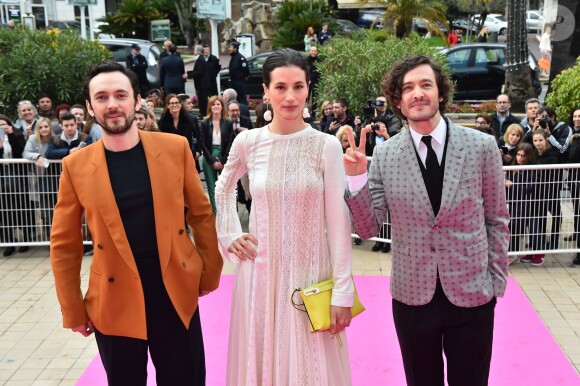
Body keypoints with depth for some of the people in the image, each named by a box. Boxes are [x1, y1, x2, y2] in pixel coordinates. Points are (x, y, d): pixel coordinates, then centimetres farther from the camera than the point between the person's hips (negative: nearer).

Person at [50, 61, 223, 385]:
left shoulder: (175, 148, -4)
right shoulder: (76, 166, -5)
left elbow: (202, 213, 5)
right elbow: (64, 244, 2)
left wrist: (210, 273, 7)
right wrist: (73, 310, 2)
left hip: (177, 294, 1)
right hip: (114, 304, 0)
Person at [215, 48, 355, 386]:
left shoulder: (327, 146, -8)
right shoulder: (248, 142, -1)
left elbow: (338, 222, -8)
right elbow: (224, 188, 19)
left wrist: (342, 291, -10)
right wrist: (230, 235, 9)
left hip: (310, 273, -2)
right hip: (260, 271, 2)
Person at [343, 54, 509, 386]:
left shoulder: (482, 146, -6)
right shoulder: (384, 156, -5)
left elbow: (497, 219, 2)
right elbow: (368, 229, -3)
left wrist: (497, 282, 1)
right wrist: (356, 178, -17)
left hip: (472, 295, 0)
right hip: (412, 297, 1)